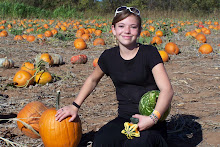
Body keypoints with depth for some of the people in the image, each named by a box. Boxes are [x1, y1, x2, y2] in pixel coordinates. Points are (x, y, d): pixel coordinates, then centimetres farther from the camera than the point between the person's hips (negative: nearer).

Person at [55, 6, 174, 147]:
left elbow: (167, 90, -14)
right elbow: (93, 79, 24)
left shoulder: (149, 53, -6)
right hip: (125, 118, 3)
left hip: (152, 123, -2)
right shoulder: (109, 57, 5)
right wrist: (75, 106, 17)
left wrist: (153, 118, -29)